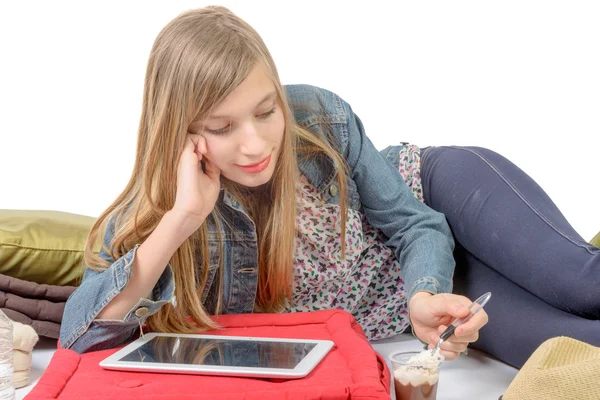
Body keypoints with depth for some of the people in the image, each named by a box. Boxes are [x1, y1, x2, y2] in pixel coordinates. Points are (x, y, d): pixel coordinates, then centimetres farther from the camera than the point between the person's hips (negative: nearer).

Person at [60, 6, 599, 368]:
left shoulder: (319, 118, -23)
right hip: (386, 305, -1)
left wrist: (426, 297, -36)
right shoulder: (154, 214, -26)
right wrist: (179, 221, -47)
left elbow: (414, 223, -14)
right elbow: (80, 335, -38)